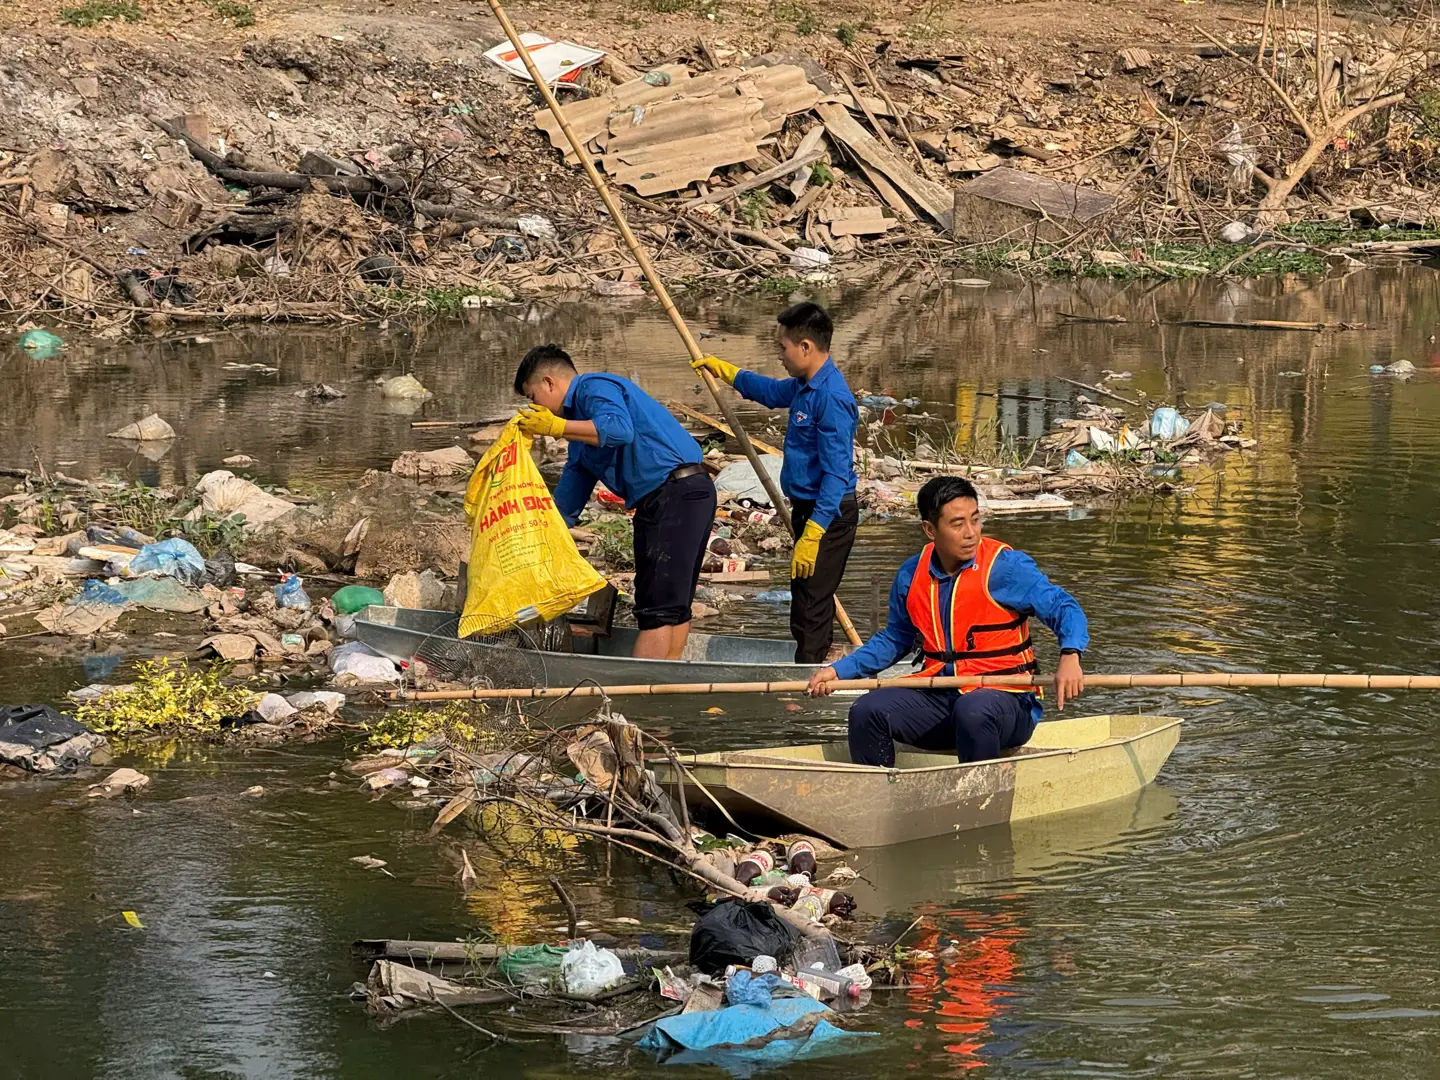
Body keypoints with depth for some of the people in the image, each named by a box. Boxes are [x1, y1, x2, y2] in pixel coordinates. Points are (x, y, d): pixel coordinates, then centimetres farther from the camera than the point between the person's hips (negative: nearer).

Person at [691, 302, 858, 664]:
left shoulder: (831, 398, -23)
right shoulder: (805, 386, 8)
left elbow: (837, 474, -27)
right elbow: (772, 392, 34)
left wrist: (812, 535, -30)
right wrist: (723, 370, 43)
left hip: (828, 514, -11)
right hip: (808, 508, 11)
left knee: (810, 604, -11)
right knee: (806, 597, 16)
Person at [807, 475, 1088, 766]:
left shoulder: (1007, 566, -8)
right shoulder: (911, 575, 8)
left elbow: (1064, 608, -12)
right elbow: (895, 639, 23)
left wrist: (1070, 656, -33)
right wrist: (838, 671, 14)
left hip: (1006, 698, -5)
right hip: (938, 696, 5)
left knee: (972, 712, -38)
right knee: (866, 712, -15)